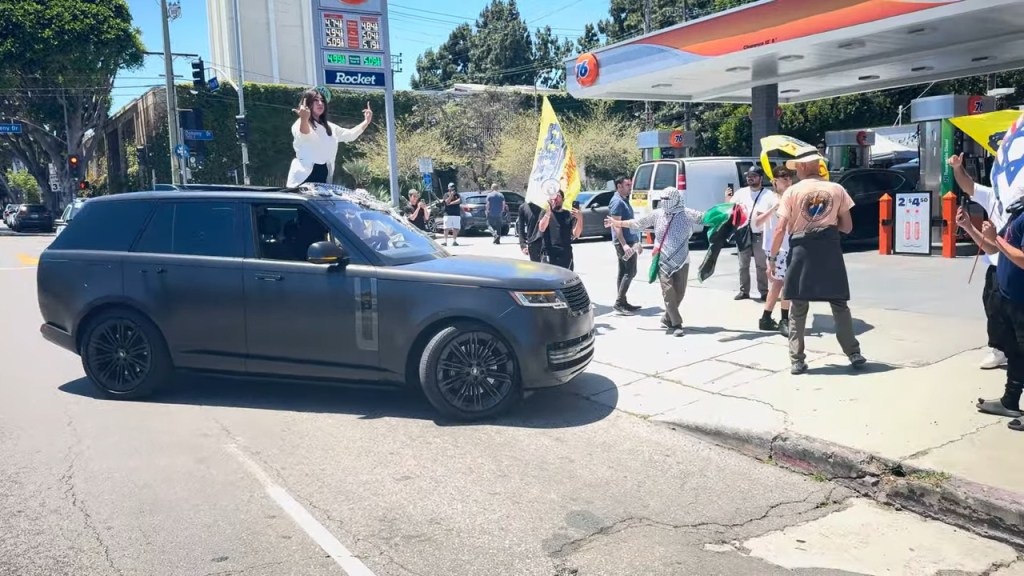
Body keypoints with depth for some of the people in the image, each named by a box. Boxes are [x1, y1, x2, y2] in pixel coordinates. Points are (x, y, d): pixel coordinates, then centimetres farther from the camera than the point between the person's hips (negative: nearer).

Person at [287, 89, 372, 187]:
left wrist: (366, 122, 10)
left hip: (323, 176, 8)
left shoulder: (329, 127, 18)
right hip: (305, 176, -7)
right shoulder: (300, 124, -8)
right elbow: (303, 135, -31)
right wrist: (304, 119, -53)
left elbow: (350, 134, 23)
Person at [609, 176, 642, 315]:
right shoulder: (617, 202, -13)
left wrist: (637, 242, 24)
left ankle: (622, 302, 16)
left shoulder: (624, 200, 18)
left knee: (623, 272, 11)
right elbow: (616, 225, -20)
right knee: (630, 272, -11)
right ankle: (619, 303, -10)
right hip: (624, 242, -10)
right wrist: (624, 244, -27)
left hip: (629, 241, 10)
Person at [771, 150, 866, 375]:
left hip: (801, 251, -2)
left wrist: (773, 257, 3)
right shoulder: (836, 189, 6)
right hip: (829, 251, 2)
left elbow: (781, 229, -5)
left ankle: (797, 360, 5)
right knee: (839, 305, 12)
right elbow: (847, 227, 8)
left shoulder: (792, 191, -1)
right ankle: (854, 354, 15)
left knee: (798, 309, 5)